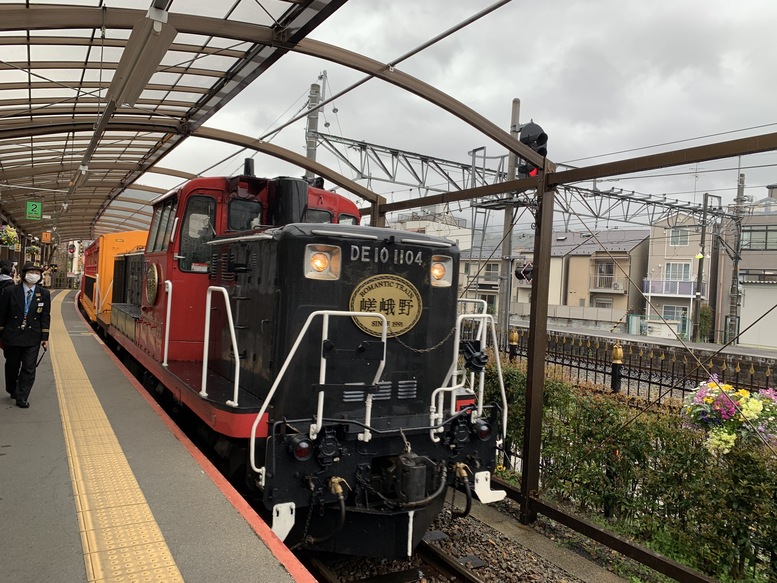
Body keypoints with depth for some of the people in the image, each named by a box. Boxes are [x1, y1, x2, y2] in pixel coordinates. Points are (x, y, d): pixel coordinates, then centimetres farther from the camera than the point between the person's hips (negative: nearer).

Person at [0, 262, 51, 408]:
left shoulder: (44, 293, -1)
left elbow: (45, 317, 1)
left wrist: (45, 338, -2)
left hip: (33, 337, 0)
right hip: (12, 336, 0)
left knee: (29, 369, -1)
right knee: (12, 366, 16)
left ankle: (21, 398, 8)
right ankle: (12, 391, 37)